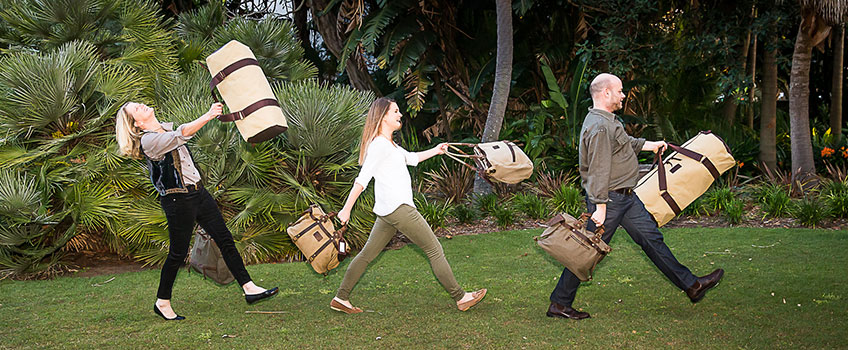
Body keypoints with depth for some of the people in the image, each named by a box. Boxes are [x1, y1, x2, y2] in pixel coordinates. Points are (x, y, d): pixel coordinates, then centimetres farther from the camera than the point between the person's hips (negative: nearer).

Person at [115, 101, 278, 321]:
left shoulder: (167, 128, 12)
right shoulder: (148, 141, -16)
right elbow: (182, 135, -28)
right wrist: (209, 115, -31)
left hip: (198, 193, 8)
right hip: (177, 202, -8)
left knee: (225, 240, 5)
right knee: (178, 253, 2)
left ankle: (249, 288, 8)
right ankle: (162, 303, 19)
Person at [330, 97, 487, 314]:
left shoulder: (388, 144, 18)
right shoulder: (380, 145, -14)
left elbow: (411, 158, 35)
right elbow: (362, 179, -17)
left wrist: (434, 151, 29)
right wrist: (346, 210, -18)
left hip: (387, 212, 11)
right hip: (398, 208, -11)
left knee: (368, 254, 12)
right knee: (435, 250, -4)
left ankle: (341, 298, 14)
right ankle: (460, 298, 2)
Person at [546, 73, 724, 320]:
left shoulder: (608, 121, 13)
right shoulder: (599, 127, -21)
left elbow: (626, 142, 33)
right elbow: (599, 171, -25)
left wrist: (651, 145, 40)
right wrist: (600, 207, -26)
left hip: (626, 197, 10)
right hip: (608, 199, -10)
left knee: (651, 237, 11)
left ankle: (691, 285, 17)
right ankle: (559, 304, 7)